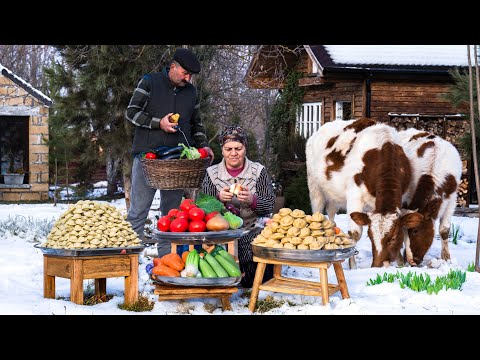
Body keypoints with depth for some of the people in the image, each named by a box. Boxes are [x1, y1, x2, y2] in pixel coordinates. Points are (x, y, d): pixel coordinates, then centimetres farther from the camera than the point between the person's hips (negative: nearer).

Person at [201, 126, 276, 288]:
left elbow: (269, 205, -1)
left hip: (253, 231, 0)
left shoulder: (258, 171, 6)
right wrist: (219, 198, -20)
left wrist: (252, 200, -22)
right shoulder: (212, 174, 8)